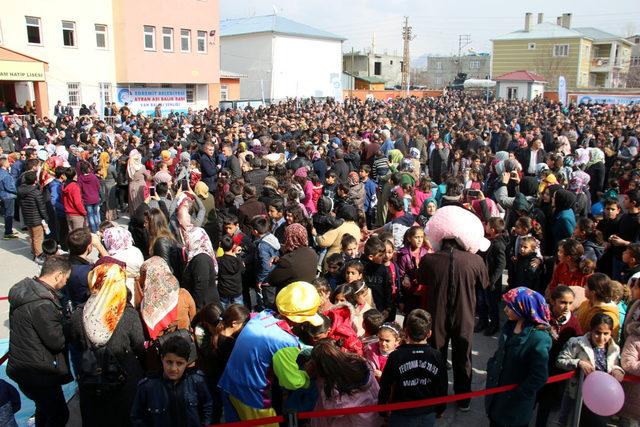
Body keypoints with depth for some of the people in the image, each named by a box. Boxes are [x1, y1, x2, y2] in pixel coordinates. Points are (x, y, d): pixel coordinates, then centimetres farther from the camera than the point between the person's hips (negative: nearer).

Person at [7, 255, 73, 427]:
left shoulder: (26, 289, 2)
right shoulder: (42, 304, -29)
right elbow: (57, 341, -23)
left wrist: (63, 318, 0)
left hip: (23, 366, 10)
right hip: (37, 373, -10)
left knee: (45, 408, 28)